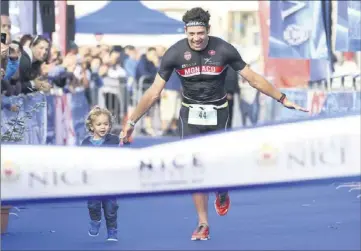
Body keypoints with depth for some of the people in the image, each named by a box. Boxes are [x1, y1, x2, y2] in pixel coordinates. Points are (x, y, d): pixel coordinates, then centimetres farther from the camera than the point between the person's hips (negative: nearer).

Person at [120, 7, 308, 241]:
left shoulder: (224, 50, -14)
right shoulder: (175, 53, -13)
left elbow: (254, 78, -4)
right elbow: (154, 92, -7)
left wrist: (283, 99, -4)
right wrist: (132, 121, -8)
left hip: (217, 114, -1)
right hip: (191, 114, 1)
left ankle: (222, 191, 31)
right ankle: (203, 224, 7)